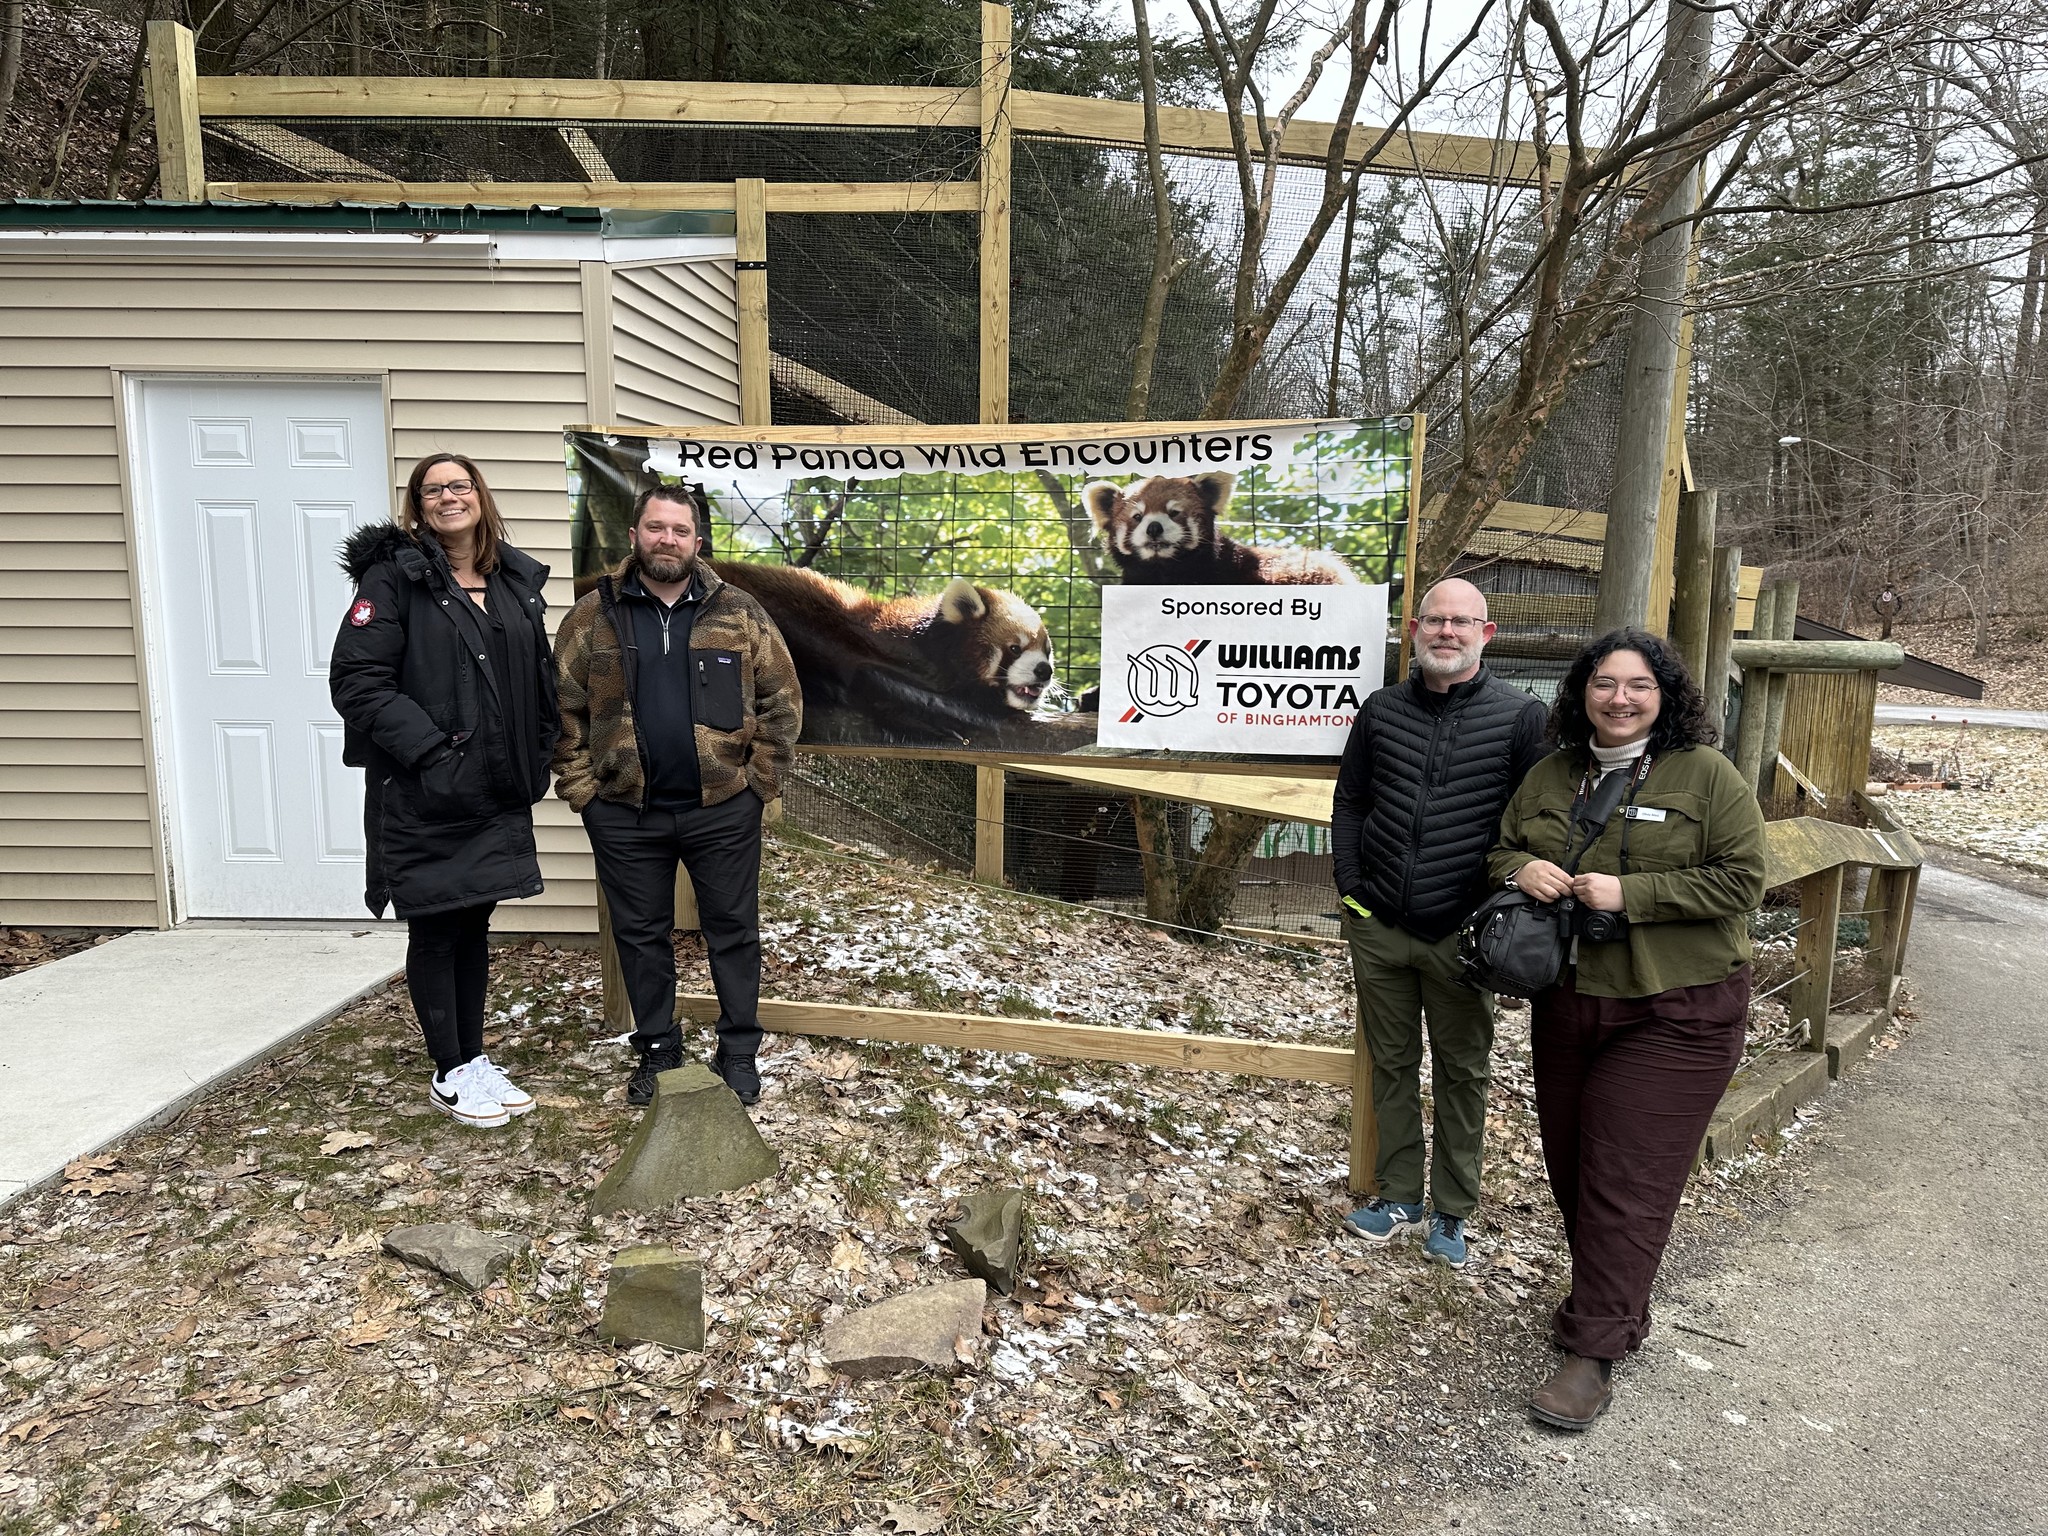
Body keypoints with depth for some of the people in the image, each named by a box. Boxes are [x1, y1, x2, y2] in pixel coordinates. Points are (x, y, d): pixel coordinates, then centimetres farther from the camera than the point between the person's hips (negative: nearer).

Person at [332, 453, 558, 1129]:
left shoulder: (518, 581, 10)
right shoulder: (393, 575, -7)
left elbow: (541, 680, 16)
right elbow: (356, 680, -15)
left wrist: (538, 759, 7)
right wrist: (430, 749, -21)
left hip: (497, 792, 5)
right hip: (421, 795, -5)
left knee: (474, 926, 15)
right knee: (435, 931, 6)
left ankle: (475, 1058, 28)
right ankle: (451, 1074, 19)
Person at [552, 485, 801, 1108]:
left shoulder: (739, 613, 2)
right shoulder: (593, 617, 3)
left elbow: (782, 700, 2)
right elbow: (563, 709, 4)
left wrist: (759, 779, -4)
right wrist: (581, 789, -3)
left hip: (722, 808, -1)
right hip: (625, 812, 1)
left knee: (733, 931, 8)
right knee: (640, 935, 12)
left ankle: (739, 1052, 23)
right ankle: (657, 1051, 28)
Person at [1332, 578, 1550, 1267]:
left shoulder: (1521, 715, -4)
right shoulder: (1382, 709, 5)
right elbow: (1349, 804, 11)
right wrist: (1350, 889, 2)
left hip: (1462, 934, -2)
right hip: (1378, 928, 3)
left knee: (1462, 1073, 10)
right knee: (1391, 1065, 13)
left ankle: (1451, 1214, 25)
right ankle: (1398, 1197, 28)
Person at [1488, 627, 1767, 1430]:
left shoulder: (1706, 775, -8)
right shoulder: (1551, 775, 7)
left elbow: (1741, 880, -12)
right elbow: (1502, 850, 15)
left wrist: (1631, 895, -20)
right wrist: (1522, 870, -9)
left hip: (1674, 1014, -5)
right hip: (1566, 1003, 6)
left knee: (1627, 1179, -4)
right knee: (1571, 1163, 15)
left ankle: (1595, 1349, 4)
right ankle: (1610, 1301, 37)